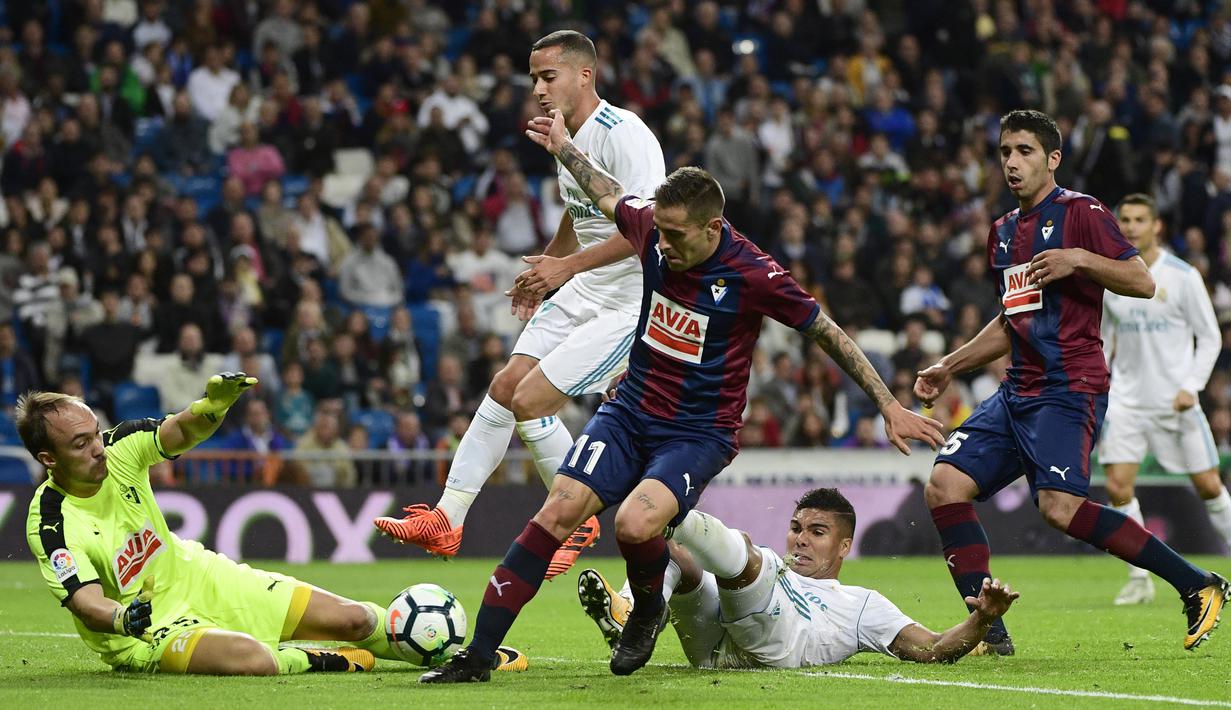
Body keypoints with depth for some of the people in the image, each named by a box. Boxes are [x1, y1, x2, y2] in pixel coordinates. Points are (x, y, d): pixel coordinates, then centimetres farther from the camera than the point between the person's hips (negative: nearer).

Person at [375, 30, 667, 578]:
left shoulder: (624, 134, -21)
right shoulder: (569, 137, 9)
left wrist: (567, 264, -29)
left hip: (632, 301, -9)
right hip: (585, 291, 9)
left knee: (530, 400, -14)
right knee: (504, 387, 5)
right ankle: (446, 520, 13)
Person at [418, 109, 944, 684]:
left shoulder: (753, 275, -19)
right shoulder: (653, 228, -5)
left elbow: (830, 335, -8)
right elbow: (609, 196, 19)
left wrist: (890, 407, -6)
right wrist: (563, 148, 34)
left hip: (699, 435, -5)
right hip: (630, 412, 5)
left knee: (634, 524, -31)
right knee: (557, 513, -14)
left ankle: (648, 608, 4)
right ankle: (478, 655, -13)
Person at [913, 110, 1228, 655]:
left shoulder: (1080, 212, -3)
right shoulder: (1003, 232, 21)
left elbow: (1142, 282, -9)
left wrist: (1079, 259, -20)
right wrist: (948, 368, 27)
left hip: (1070, 387, -8)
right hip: (1018, 392, 8)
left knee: (1060, 508, -25)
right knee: (945, 486, -5)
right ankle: (989, 630, -2)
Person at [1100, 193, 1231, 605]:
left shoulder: (1182, 277, -6)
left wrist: (1191, 386, -14)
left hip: (1176, 401, -2)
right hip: (1126, 398, 2)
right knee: (1117, 486, -12)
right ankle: (1139, 579, -3)